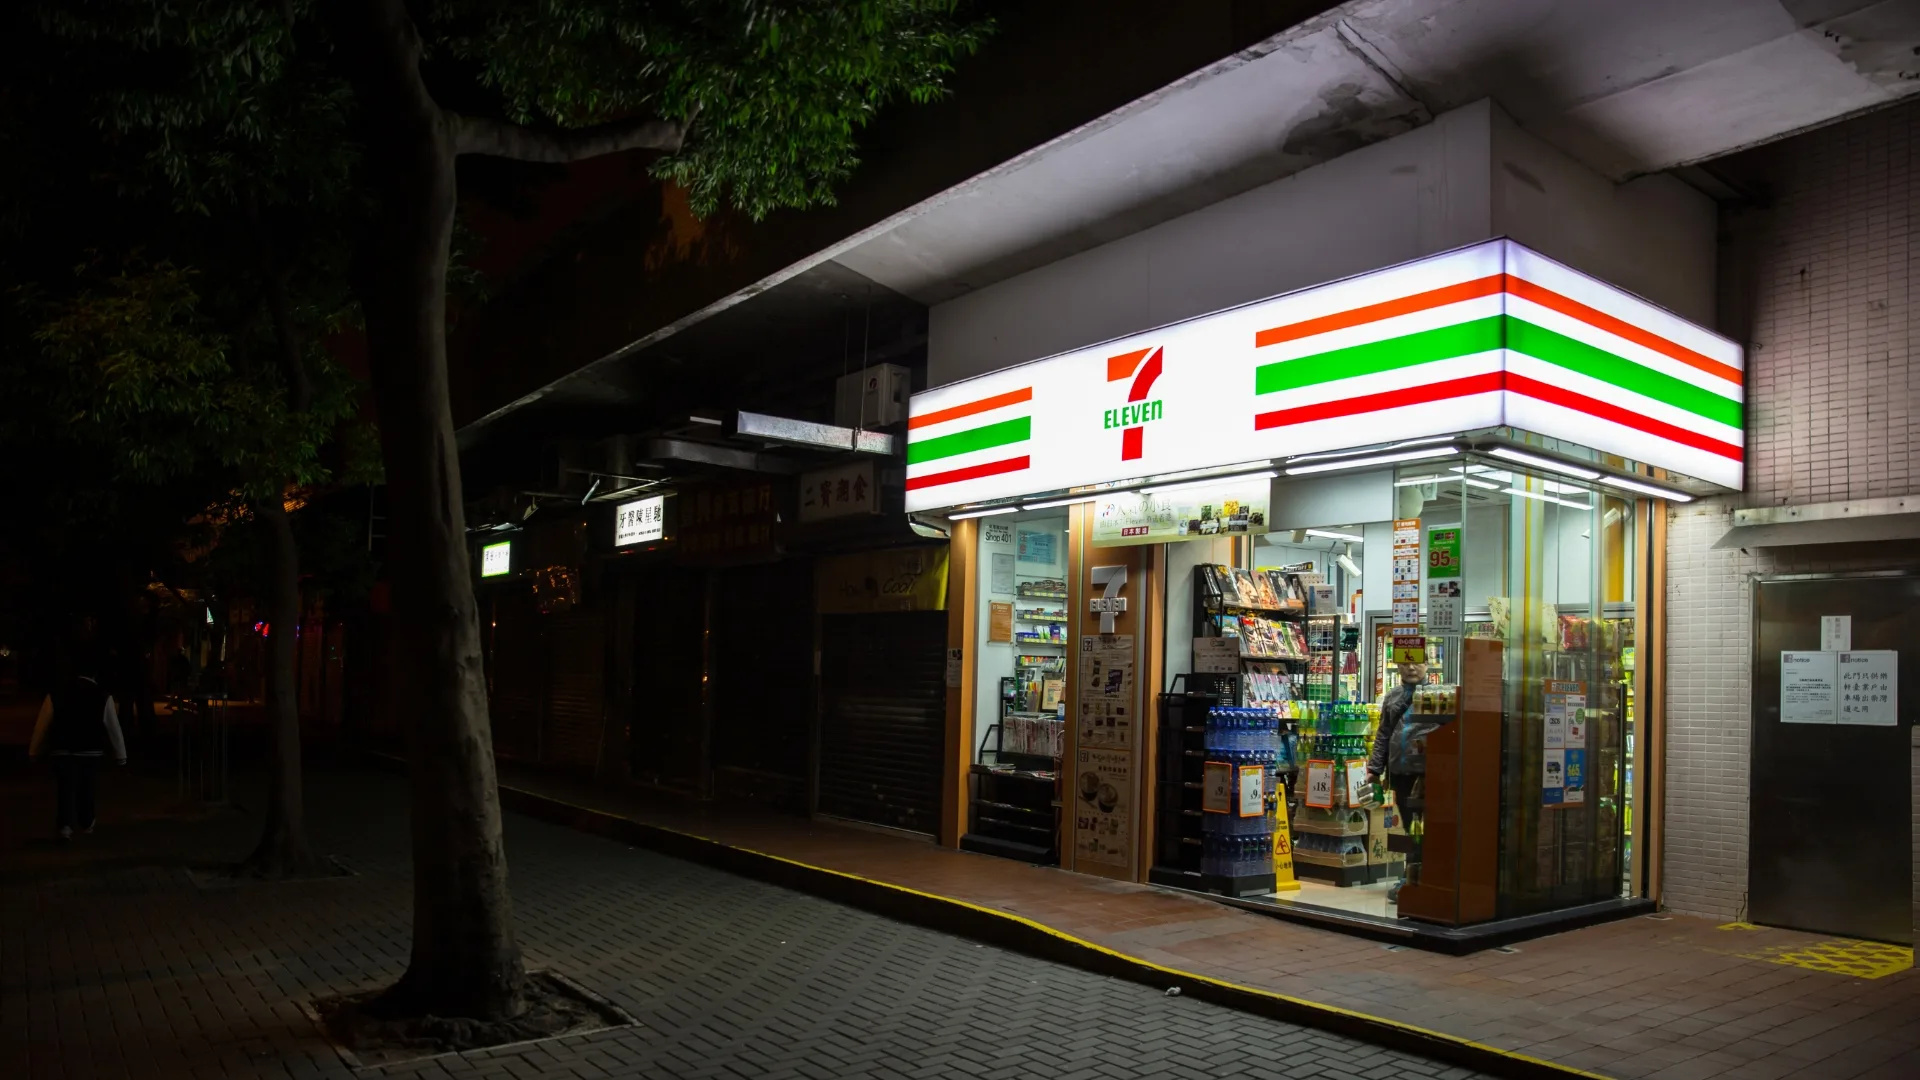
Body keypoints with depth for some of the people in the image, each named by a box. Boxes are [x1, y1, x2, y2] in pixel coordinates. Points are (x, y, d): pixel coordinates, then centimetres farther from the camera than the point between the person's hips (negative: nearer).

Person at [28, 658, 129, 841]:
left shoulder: (56, 695, -1)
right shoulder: (103, 697, -5)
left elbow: (42, 726, 4)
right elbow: (113, 728, -3)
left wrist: (34, 751, 16)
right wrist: (121, 755, 4)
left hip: (63, 751, 0)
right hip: (91, 751, 0)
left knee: (66, 788, 4)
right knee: (86, 787, 18)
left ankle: (66, 825, -12)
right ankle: (86, 823, 31)